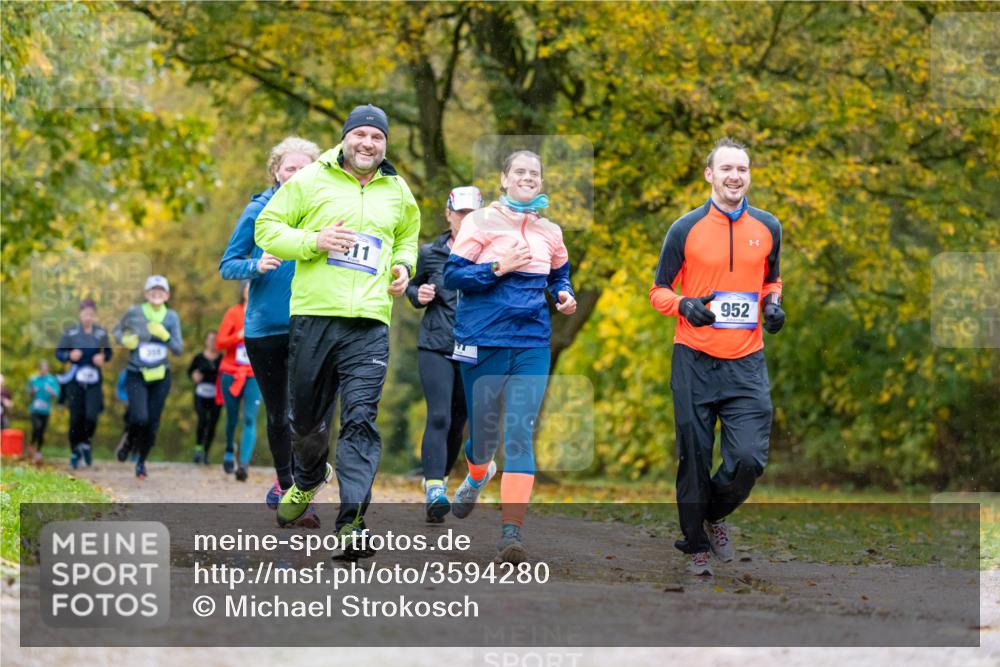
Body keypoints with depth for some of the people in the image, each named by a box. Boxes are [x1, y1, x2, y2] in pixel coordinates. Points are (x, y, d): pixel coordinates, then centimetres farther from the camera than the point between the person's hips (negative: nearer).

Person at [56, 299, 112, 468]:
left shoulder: (101, 334, -2)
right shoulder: (70, 333, -5)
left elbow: (108, 352, 11)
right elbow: (58, 353, 1)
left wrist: (103, 358, -10)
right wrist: (69, 355, -18)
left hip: (94, 381, 0)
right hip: (74, 381, 0)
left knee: (91, 416, -12)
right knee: (76, 418, 0)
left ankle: (86, 443, 16)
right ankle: (74, 452, 18)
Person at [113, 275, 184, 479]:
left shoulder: (171, 317, -1)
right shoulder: (134, 313, -7)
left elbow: (179, 350, -3)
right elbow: (118, 331, 11)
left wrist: (165, 336, -21)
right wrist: (125, 340, -11)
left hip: (161, 377, 2)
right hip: (137, 376, -2)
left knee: (153, 423, 4)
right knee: (139, 418, -21)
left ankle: (142, 461, 25)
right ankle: (129, 443, 12)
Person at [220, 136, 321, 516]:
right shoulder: (259, 211, 0)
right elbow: (227, 266, 2)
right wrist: (256, 266, -18)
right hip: (264, 327, 1)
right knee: (277, 413, 14)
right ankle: (286, 481, 31)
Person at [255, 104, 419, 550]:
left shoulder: (398, 192, 15)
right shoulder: (310, 180, 4)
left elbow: (408, 238, 33)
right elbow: (268, 228, 4)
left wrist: (403, 264, 10)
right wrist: (314, 241, -12)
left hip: (369, 325, 1)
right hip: (313, 314, -1)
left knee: (361, 420, -12)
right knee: (305, 415, 11)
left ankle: (352, 519, -15)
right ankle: (309, 478, 43)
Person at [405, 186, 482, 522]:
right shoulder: (430, 253, 5)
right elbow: (413, 287, 20)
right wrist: (418, 294, -2)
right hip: (436, 346, -1)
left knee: (458, 422, 8)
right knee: (439, 417, -15)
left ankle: (439, 477, 27)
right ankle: (434, 489, -21)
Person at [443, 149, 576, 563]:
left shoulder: (550, 233, 10)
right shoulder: (482, 222, -3)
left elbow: (560, 275, 27)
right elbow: (452, 274, -7)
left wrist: (564, 295, 6)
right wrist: (498, 268, -18)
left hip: (532, 345, 2)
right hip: (483, 341, -2)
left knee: (520, 433, -11)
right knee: (484, 430, 8)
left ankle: (511, 531, -16)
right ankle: (478, 475, 47)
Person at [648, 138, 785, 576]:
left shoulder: (768, 228, 7)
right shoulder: (685, 229, -2)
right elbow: (658, 291, 5)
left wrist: (772, 303, 2)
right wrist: (684, 305, -16)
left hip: (747, 363, 2)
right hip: (694, 362, -2)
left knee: (749, 458, -10)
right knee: (694, 459, 4)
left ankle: (714, 515, 21)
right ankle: (696, 544, 22)